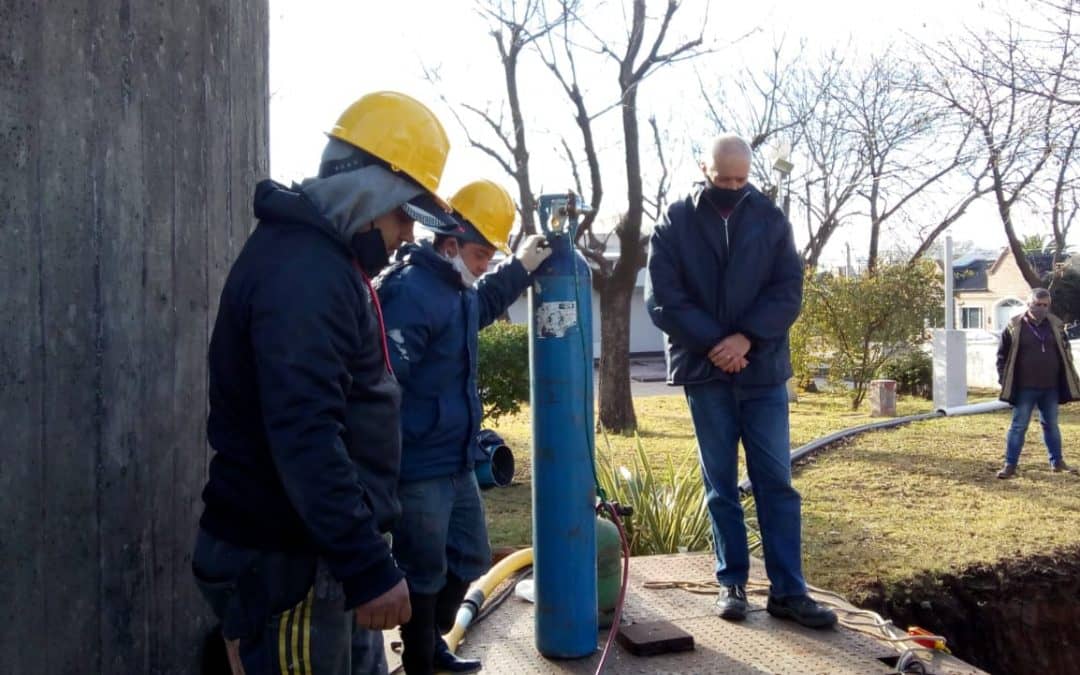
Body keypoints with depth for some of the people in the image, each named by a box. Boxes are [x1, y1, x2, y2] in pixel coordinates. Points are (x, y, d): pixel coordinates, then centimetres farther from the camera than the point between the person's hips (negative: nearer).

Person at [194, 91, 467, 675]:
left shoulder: (320, 260, 13)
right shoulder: (302, 270, -21)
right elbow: (304, 436, -29)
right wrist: (367, 566, -28)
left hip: (317, 549, 10)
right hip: (284, 563, -10)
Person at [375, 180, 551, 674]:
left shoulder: (456, 289, 12)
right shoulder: (411, 292, -22)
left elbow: (481, 307, 38)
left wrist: (521, 268, 33)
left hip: (456, 460, 10)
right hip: (419, 466, -10)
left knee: (469, 558, 22)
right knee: (424, 573, 5)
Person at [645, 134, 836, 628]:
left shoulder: (770, 219, 5)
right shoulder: (675, 223, 0)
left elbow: (788, 291, -1)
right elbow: (663, 299, -6)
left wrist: (747, 338, -15)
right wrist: (714, 343, -15)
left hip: (763, 369, 1)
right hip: (704, 370, -1)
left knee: (776, 481, 3)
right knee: (721, 485, 7)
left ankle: (788, 590, 10)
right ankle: (732, 583, 18)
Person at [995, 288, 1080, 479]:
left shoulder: (1056, 325, 4)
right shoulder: (1015, 326, -6)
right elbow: (1002, 355, 0)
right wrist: (1004, 379, -5)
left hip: (1051, 388, 4)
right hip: (1024, 389, -4)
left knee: (1051, 425, 16)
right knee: (1018, 426, 0)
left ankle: (1057, 461, 29)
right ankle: (1010, 465, 4)